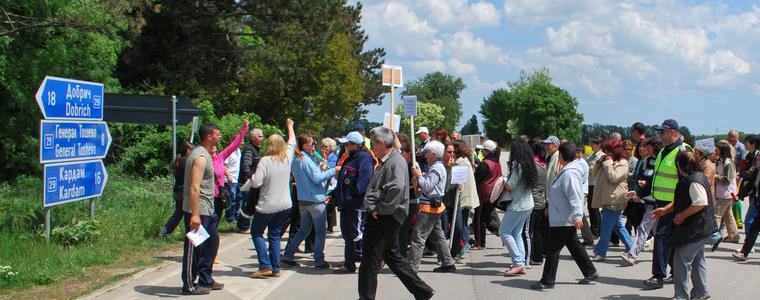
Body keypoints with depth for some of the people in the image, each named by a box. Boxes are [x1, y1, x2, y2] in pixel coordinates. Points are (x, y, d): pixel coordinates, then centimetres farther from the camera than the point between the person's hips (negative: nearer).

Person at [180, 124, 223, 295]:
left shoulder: (205, 154, 15)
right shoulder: (201, 157, -18)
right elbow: (194, 188, -26)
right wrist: (195, 214, -30)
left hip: (206, 210, 10)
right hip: (197, 211, -10)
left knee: (212, 240, 16)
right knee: (194, 248, -2)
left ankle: (205, 279, 25)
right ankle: (189, 286, 6)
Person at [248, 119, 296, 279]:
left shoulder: (265, 161, -17)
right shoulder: (287, 158, -1)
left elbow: (256, 183, -22)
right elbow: (292, 142, 19)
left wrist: (252, 177, 1)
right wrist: (290, 126, 35)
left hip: (267, 206, -5)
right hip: (284, 205, 5)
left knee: (257, 232, 12)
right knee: (274, 235, 15)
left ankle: (265, 266, 1)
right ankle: (275, 269, 13)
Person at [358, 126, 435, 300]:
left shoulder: (396, 162, -16)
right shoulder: (385, 162, 16)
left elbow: (396, 187, -31)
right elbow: (373, 188, 22)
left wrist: (381, 209, -22)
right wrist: (372, 206, 6)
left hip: (386, 219, -11)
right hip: (381, 217, 11)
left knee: (369, 261, -3)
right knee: (393, 256, 17)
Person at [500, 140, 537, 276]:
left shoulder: (518, 165, -18)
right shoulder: (528, 165, 9)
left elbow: (510, 186, -18)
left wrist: (502, 184, 1)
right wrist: (507, 182, 3)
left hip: (518, 205, -9)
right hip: (527, 204, 9)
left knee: (504, 232, -3)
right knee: (517, 234, 13)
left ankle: (518, 262, -5)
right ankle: (521, 264, 11)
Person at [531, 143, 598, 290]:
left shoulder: (569, 174, -22)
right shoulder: (566, 171, 11)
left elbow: (575, 197, -29)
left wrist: (577, 216, -33)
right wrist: (550, 207, 29)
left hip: (563, 219, -11)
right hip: (564, 218, 11)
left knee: (552, 249, -4)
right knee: (574, 246, 18)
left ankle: (547, 281, 2)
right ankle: (590, 272, 26)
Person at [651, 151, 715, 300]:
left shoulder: (693, 181, -20)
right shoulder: (694, 178, 14)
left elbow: (701, 203, -29)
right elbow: (681, 201, 21)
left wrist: (682, 215, -20)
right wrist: (665, 209, 12)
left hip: (694, 229, -11)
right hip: (699, 229, 11)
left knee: (681, 260, -7)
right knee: (697, 260, 18)